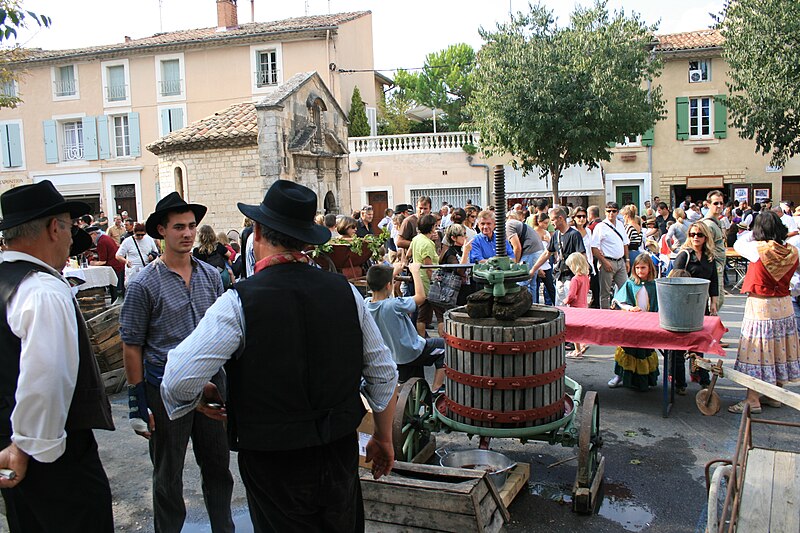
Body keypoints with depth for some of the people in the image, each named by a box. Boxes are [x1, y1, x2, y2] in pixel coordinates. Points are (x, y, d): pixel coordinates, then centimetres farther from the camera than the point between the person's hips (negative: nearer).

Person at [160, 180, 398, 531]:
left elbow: (178, 381, -21)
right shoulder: (345, 291, -6)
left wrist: (208, 395, 1)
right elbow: (383, 374, 1)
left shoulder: (239, 301, -18)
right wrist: (384, 438, 15)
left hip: (274, 466, -3)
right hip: (341, 453, 4)